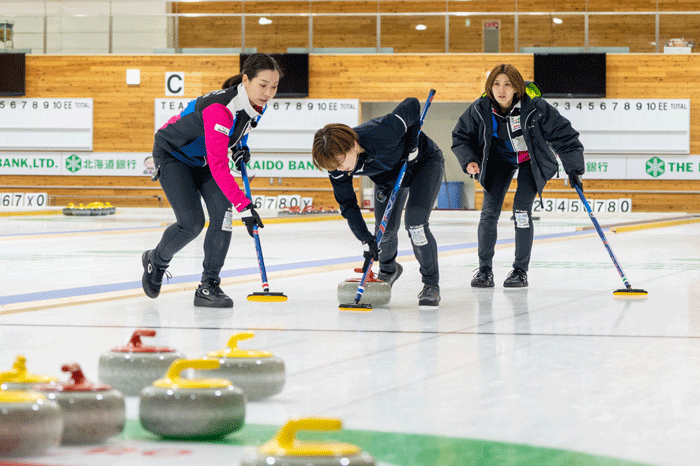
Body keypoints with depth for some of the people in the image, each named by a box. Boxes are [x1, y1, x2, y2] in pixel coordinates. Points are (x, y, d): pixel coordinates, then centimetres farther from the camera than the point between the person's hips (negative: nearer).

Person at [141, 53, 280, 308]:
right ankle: (155, 261, 16)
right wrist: (244, 205, -42)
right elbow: (218, 167, -40)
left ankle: (209, 286, -7)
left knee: (222, 212, -13)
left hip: (203, 158, 7)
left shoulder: (256, 104, -14)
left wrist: (241, 146, -5)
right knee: (192, 222, -15)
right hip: (173, 154, -7)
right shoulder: (220, 107, -39)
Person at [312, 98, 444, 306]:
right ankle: (388, 270, 37)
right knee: (385, 229, 2)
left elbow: (412, 105, -28)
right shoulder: (337, 166, -26)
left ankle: (431, 284, -2)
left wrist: (413, 143, -25)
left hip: (423, 162, -5)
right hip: (388, 175, 5)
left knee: (415, 224, -20)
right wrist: (366, 239, -24)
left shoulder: (382, 135, -44)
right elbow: (348, 205, -16)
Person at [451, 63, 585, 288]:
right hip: (500, 158, 3)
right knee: (489, 211, -6)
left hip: (531, 160, -3)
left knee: (521, 210, -14)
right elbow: (461, 136, -5)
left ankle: (521, 270, -1)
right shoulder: (480, 109, -22)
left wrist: (573, 169, -22)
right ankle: (484, 269, 8)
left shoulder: (535, 107, -30)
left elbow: (563, 135, -21)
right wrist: (468, 160, -23)